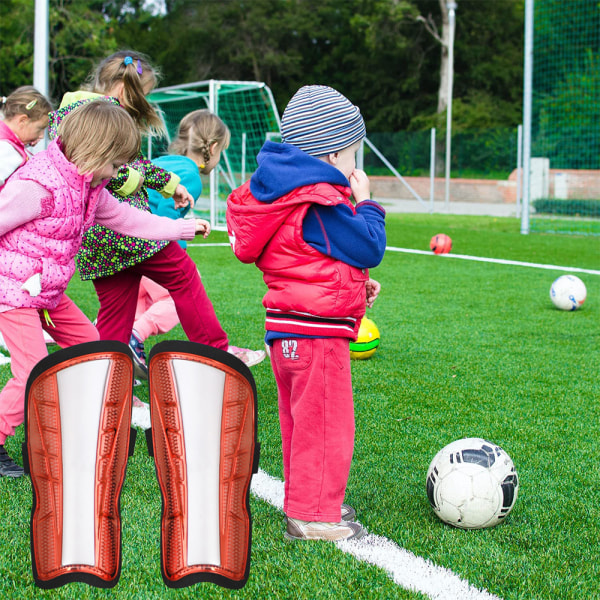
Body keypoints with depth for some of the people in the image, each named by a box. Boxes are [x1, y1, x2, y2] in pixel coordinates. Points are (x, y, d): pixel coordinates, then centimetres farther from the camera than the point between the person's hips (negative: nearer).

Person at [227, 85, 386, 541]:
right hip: (317, 331, -11)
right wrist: (365, 203, 0)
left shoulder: (289, 194, 13)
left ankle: (306, 501, 31)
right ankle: (313, 515, 3)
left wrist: (355, 282, 17)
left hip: (288, 329, 11)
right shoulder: (322, 205, -20)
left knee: (303, 421, 19)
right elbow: (370, 248, -15)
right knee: (327, 423, -3)